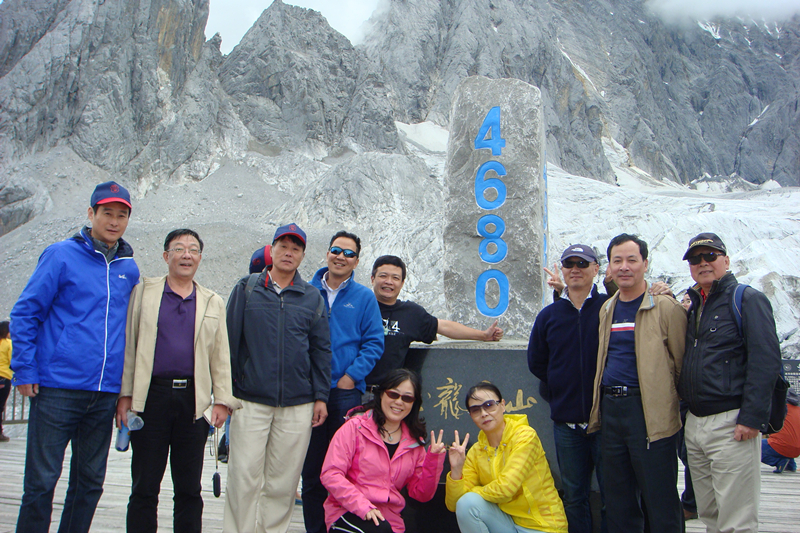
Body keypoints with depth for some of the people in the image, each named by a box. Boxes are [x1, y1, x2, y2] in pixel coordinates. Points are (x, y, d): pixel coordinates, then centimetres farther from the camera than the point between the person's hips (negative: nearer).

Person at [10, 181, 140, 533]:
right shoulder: (62, 255, -2)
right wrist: (25, 372, -8)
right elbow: (24, 314, -2)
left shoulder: (129, 269, 11)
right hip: (57, 389, -4)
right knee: (41, 482, -1)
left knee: (90, 483, 12)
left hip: (105, 394, 5)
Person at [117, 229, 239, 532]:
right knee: (144, 487, 4)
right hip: (151, 396, -2)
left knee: (189, 489, 8)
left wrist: (223, 401, 2)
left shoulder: (213, 303, 14)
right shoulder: (143, 292, 9)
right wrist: (125, 395, -2)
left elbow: (221, 356, 11)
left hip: (194, 400, 2)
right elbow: (128, 345, 5)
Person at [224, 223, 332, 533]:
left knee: (283, 481, 6)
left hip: (298, 405, 1)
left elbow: (321, 350, 10)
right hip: (250, 402, -1)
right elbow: (230, 342, 5)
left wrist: (320, 397, 4)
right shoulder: (246, 289, 6)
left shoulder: (312, 298, 10)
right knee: (244, 476, -3)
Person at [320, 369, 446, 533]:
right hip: (349, 515, -3)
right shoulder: (356, 427, 0)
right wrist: (363, 506, -20)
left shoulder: (415, 442, 13)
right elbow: (330, 474, -9)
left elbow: (421, 495, 12)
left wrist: (433, 460, -3)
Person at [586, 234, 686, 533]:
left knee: (658, 498, 0)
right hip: (609, 409, 6)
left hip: (649, 411, -6)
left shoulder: (666, 307, -5)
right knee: (618, 500, 14)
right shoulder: (606, 309, 14)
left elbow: (682, 363, -5)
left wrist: (670, 398, -4)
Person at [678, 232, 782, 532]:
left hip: (731, 423, -7)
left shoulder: (747, 299, -5)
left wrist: (752, 417, -20)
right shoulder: (693, 306, 17)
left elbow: (766, 360, -14)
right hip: (694, 423, 7)